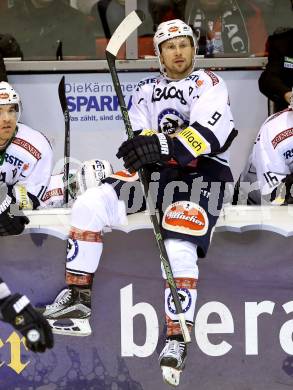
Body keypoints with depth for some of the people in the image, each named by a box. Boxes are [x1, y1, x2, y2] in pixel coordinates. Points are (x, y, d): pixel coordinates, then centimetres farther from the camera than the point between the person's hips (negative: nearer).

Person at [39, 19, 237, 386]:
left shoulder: (209, 85, -3)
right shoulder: (146, 90, 15)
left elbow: (211, 133, -20)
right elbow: (140, 137, 3)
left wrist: (165, 146, -35)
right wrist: (143, 146, -23)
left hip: (201, 174, -5)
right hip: (154, 172, 5)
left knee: (179, 251, -26)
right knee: (89, 204, -15)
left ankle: (177, 339, -15)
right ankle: (77, 300, -12)